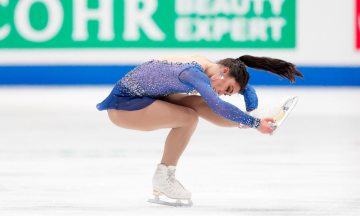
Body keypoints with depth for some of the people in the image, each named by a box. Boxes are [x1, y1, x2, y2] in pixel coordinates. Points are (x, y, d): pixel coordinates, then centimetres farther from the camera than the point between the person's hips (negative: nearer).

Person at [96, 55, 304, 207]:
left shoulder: (205, 64, 4)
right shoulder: (195, 72, -25)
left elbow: (246, 87, 15)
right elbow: (218, 107, -38)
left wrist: (253, 115, -1)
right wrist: (255, 123, -32)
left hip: (142, 97, 9)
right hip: (122, 105, -9)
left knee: (199, 104, -1)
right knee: (188, 118, -20)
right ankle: (163, 178, -9)